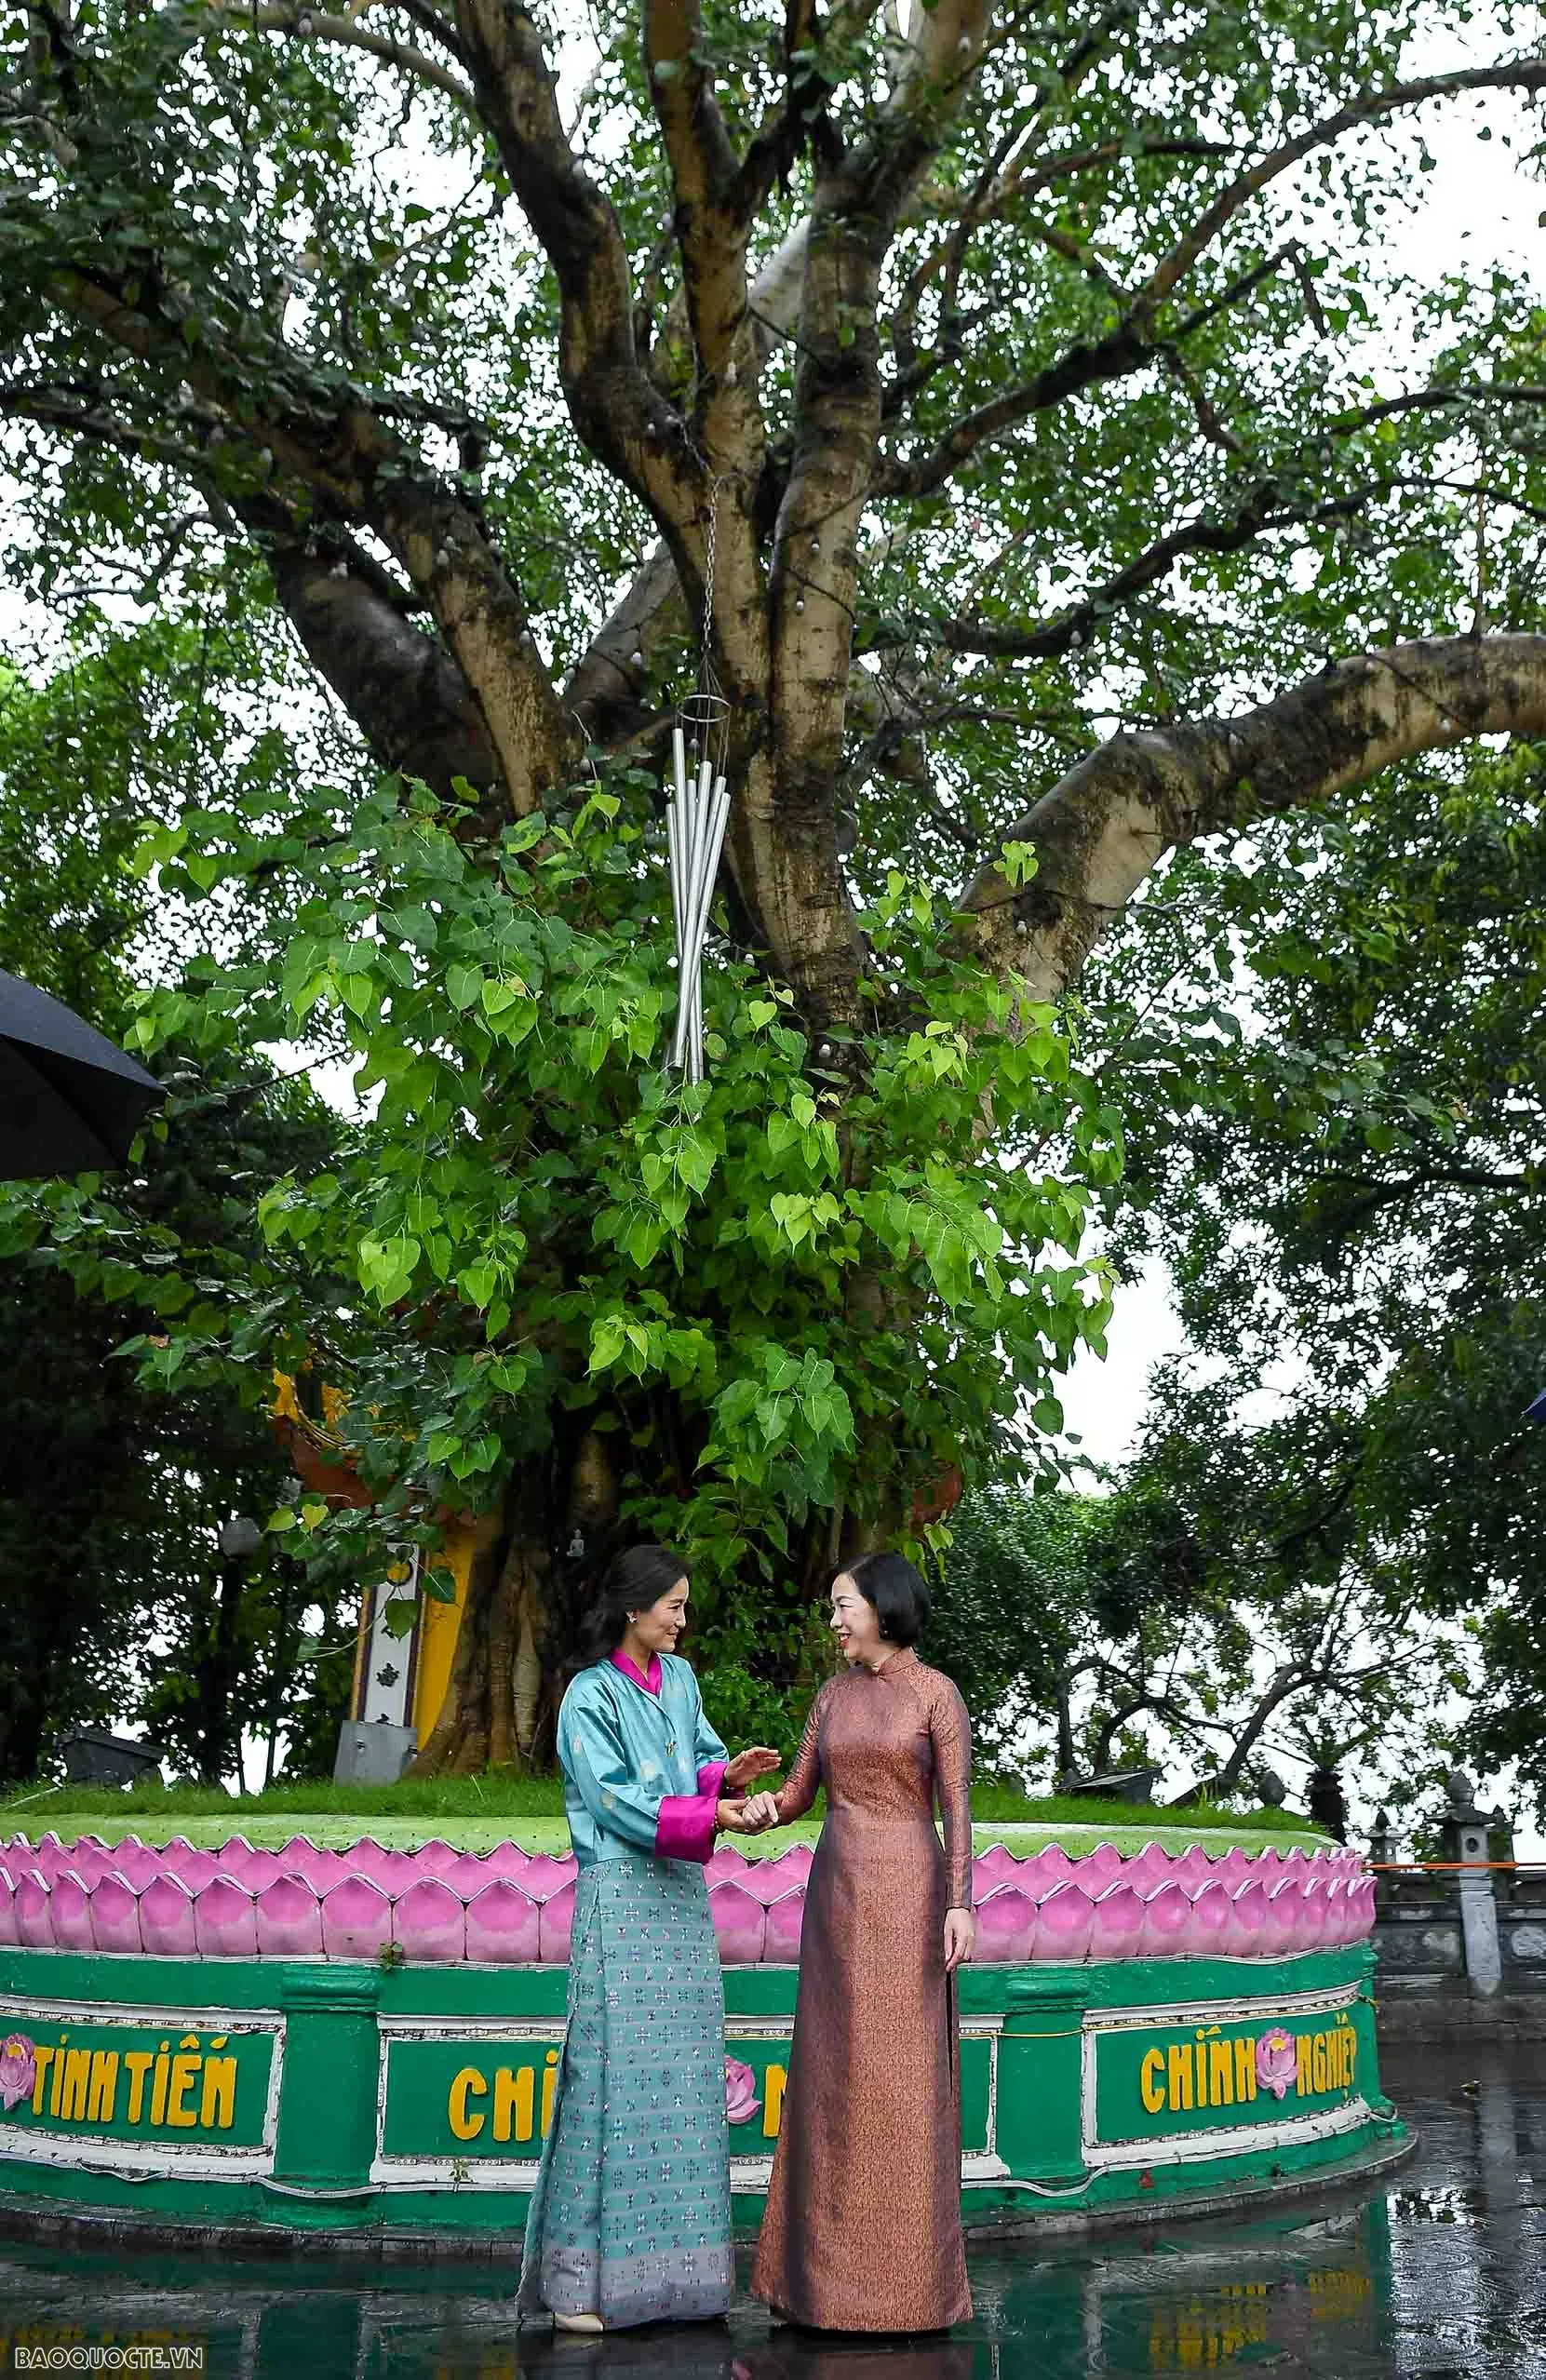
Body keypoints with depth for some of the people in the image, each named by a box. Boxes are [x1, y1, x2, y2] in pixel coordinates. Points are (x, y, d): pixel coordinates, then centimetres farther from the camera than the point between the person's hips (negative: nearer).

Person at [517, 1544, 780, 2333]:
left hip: (682, 1892, 7)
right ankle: (581, 2279, 3)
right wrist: (708, 1815, -20)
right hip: (622, 1895, -7)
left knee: (682, 2077, 9)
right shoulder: (591, 1695, -9)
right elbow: (616, 1801, -14)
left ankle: (668, 2263, 18)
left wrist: (730, 1773, -5)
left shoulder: (679, 1678, 12)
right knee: (614, 2077, -6)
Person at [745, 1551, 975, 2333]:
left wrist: (961, 1903, -15)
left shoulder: (938, 1692, -3)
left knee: (904, 2074, -3)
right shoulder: (834, 1693, 11)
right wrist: (764, 1808, -14)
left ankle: (907, 2269, 6)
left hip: (908, 1892, -5)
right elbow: (800, 1793, 9)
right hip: (836, 1891, 5)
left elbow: (958, 1806, -7)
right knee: (835, 2072, 6)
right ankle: (837, 2259, 16)